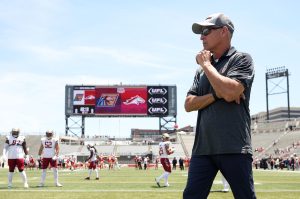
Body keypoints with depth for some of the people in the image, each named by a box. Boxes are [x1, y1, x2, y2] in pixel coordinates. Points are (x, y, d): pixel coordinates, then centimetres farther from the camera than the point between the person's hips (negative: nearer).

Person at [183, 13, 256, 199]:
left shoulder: (242, 59, 1)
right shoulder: (202, 70, 19)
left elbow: (230, 92, -17)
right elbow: (189, 105, 11)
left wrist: (206, 64, -3)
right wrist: (216, 95, -6)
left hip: (234, 148, -6)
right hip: (203, 147, 6)